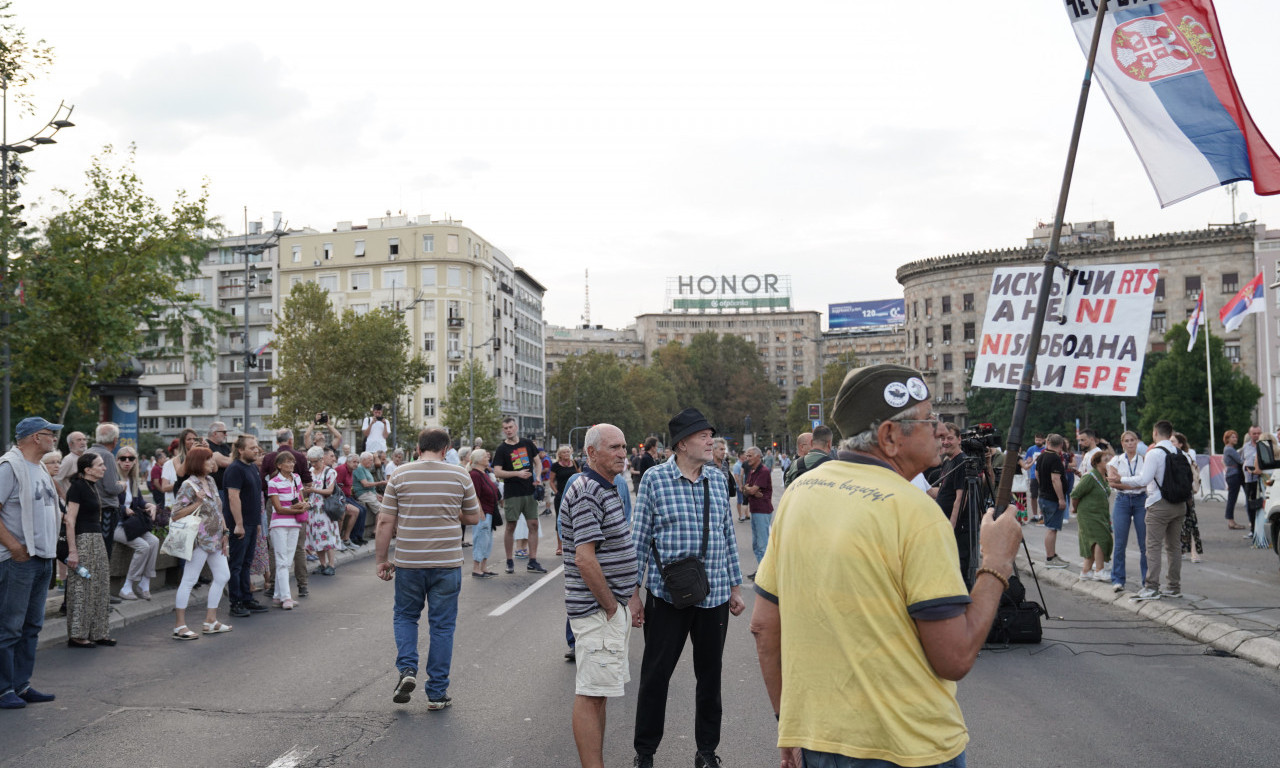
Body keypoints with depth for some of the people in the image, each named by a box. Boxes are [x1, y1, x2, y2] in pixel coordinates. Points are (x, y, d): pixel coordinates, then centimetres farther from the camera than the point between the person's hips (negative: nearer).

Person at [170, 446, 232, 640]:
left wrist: (224, 533, 13)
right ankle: (180, 626, 1)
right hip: (200, 540, -9)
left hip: (215, 539, 9)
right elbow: (176, 514, -16)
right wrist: (198, 502, -21)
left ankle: (210, 620, 21)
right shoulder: (189, 485, -12)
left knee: (223, 576, 12)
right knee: (189, 580, -4)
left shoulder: (210, 481, 12)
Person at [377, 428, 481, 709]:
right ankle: (437, 693, 12)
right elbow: (473, 518, 8)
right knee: (442, 625, 8)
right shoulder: (460, 476, 0)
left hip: (408, 562, 0)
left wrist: (381, 559, 6)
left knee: (405, 616, 21)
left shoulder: (400, 475, -1)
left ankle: (407, 668, 2)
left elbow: (385, 522, -2)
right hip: (447, 562, 0)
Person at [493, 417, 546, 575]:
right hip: (512, 494, -3)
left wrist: (537, 477, -1)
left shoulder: (527, 443, 7)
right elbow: (497, 472, -12)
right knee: (511, 526, 2)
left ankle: (532, 562, 6)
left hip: (529, 491, 3)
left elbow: (537, 460, 17)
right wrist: (517, 473, -23)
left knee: (533, 525, 1)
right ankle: (510, 562, 14)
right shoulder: (501, 450, -4)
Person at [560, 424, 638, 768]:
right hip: (597, 609, -10)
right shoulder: (587, 492, -18)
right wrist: (610, 606, -16)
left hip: (610, 605, 10)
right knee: (590, 694, -5)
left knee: (597, 692, 16)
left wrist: (619, 604, 16)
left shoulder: (606, 490, 15)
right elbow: (585, 559, -24)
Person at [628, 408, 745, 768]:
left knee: (710, 675, 13)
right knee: (655, 674, 6)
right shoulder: (654, 478, -6)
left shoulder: (718, 479, 7)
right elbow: (639, 539, -3)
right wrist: (633, 593, -4)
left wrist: (735, 587, 13)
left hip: (714, 596, 4)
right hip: (666, 595, -4)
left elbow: (728, 536, 13)